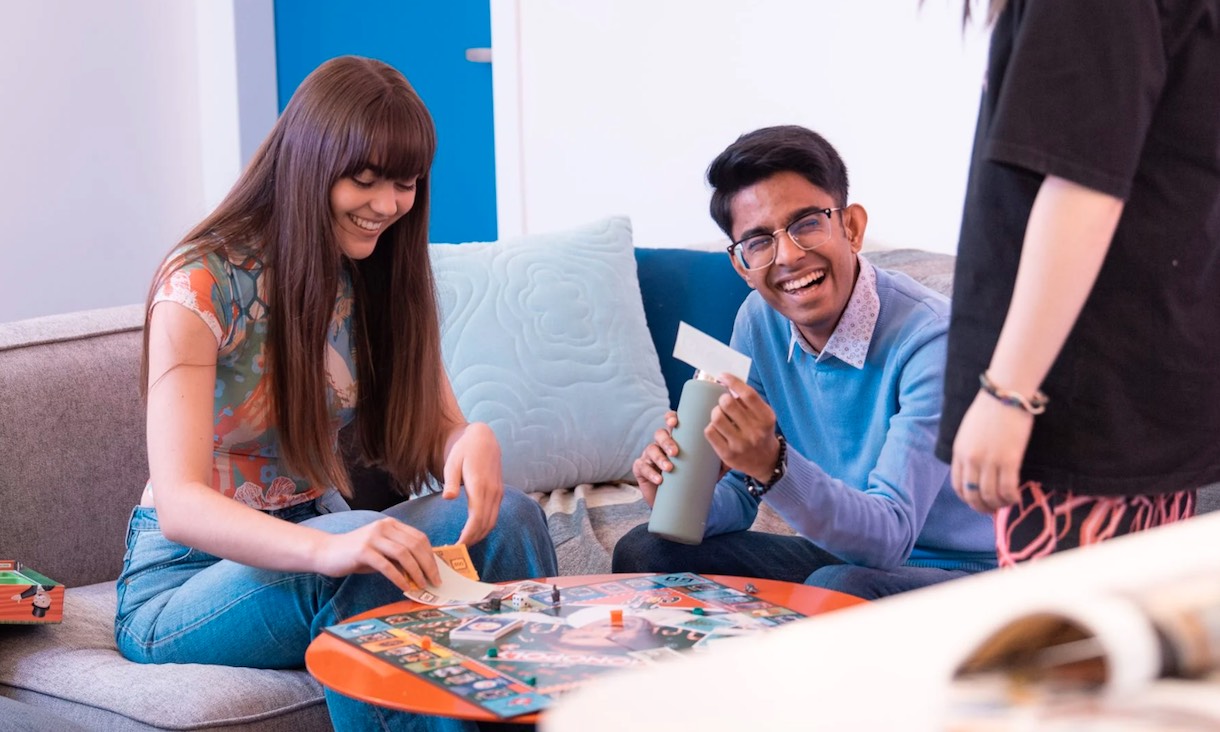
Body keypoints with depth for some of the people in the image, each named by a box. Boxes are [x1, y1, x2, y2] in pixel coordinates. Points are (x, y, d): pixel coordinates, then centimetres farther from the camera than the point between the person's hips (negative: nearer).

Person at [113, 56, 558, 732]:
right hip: (187, 577, -5)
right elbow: (179, 505, -27)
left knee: (506, 516, -22)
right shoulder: (202, 284, -18)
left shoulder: (382, 280, 3)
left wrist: (474, 442, -26)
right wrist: (328, 549, -46)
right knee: (368, 565, -36)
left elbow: (437, 428, 1)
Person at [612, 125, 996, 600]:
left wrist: (771, 465, -43)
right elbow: (740, 497, 5)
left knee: (835, 587, -36)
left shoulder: (930, 339, -24)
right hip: (839, 555, 6)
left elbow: (890, 537, -29)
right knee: (644, 552, -2)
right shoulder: (760, 322, -2)